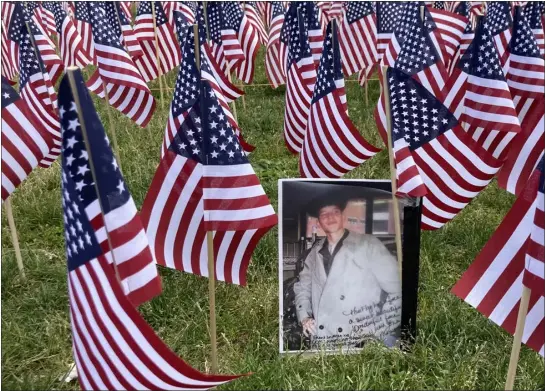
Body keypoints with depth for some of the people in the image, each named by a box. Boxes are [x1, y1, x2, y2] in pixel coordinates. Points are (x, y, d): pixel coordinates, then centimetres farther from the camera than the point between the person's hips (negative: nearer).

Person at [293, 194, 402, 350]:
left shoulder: (368, 244, -1)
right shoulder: (315, 253, 11)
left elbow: (395, 287, -3)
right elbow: (302, 286, 21)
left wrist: (386, 329, -9)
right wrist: (304, 317, 5)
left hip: (363, 340, -3)